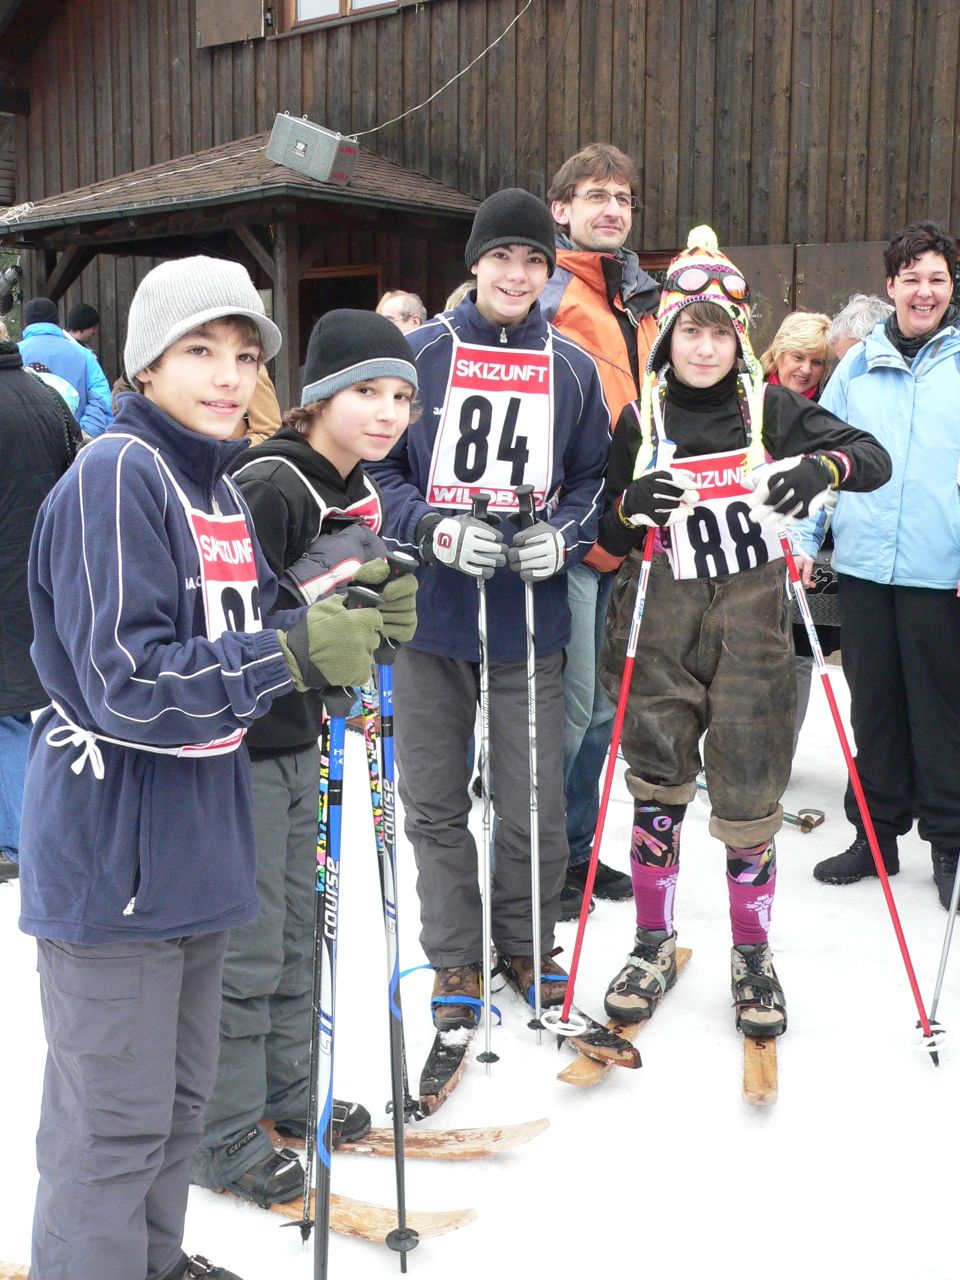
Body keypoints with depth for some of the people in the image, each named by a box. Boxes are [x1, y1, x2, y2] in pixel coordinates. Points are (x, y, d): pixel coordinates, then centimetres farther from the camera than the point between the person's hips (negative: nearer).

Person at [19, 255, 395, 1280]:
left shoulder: (220, 486, 10)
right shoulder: (115, 475, -17)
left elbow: (246, 642, 13)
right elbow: (129, 687, -24)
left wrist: (349, 619, -4)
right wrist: (296, 653, -28)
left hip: (198, 844, 9)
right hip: (111, 857, -9)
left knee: (180, 1090, 23)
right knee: (115, 1120, 3)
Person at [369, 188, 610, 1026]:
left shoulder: (573, 368, 7)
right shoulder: (419, 353, 1)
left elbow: (592, 479, 13)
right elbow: (376, 468, 2)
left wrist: (562, 537, -8)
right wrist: (436, 531, -15)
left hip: (530, 620, 1)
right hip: (429, 615, 0)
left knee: (534, 805, 6)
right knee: (436, 804, 9)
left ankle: (526, 944, 30)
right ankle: (454, 957, 27)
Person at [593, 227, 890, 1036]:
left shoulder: (772, 409, 3)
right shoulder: (639, 420, 3)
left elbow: (875, 459, -1)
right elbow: (605, 538, 4)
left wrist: (825, 466, -23)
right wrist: (631, 506, -19)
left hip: (752, 622, 0)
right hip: (661, 623, 1)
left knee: (749, 794, 1)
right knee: (657, 787, 6)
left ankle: (753, 954, 20)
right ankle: (654, 944, 24)